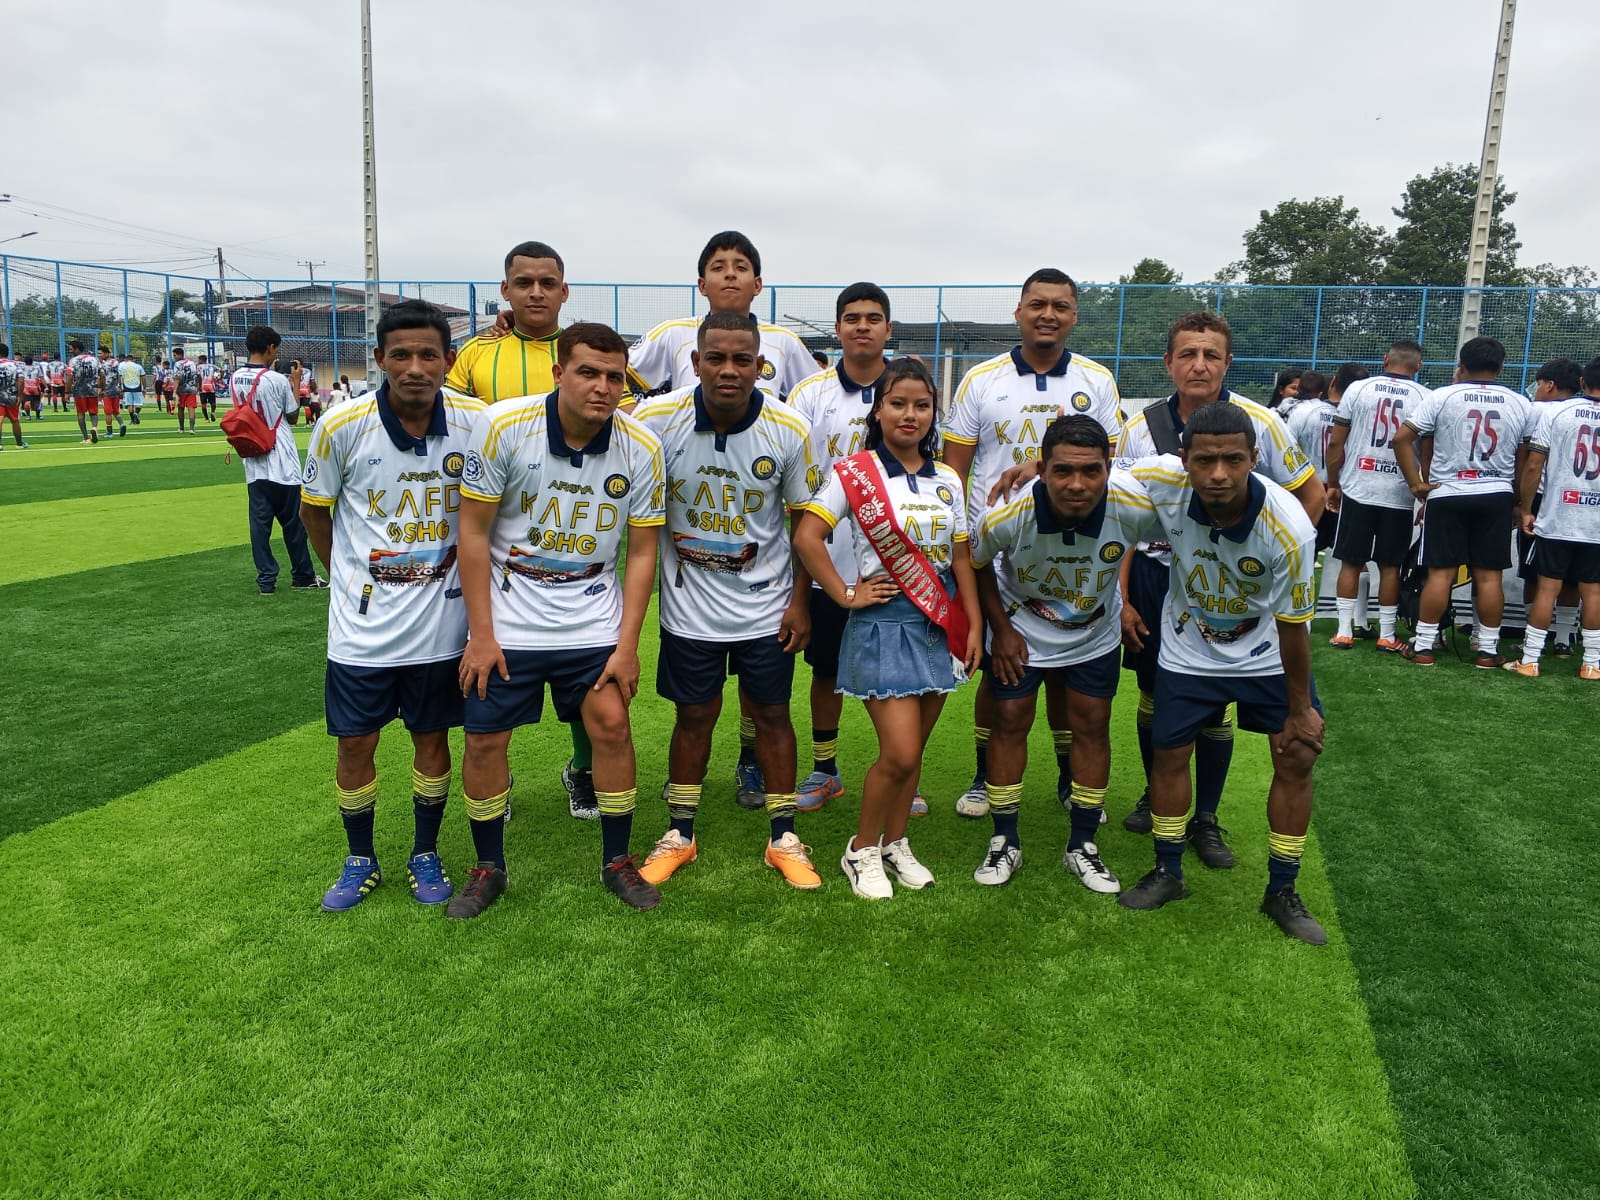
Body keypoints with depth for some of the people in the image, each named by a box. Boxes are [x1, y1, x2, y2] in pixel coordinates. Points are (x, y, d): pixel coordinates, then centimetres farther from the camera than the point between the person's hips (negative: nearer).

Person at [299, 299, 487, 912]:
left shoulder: (477, 422, -11)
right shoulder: (341, 427, -13)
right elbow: (314, 509, 5)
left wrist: (472, 576, 5)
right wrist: (347, 577, 9)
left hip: (442, 620, 1)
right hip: (362, 624, 0)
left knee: (432, 738, 12)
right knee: (355, 743, 9)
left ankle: (425, 855, 32)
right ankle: (360, 860, 31)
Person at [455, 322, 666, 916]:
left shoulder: (641, 448, -11)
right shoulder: (502, 426, -16)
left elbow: (641, 552, -2)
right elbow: (474, 532, -9)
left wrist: (627, 644, -6)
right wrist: (481, 635, -10)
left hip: (594, 617, 1)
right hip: (508, 616, -1)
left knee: (612, 725, -3)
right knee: (485, 739, 2)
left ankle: (617, 860, 18)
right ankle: (488, 868, 24)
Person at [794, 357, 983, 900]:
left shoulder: (947, 480, 9)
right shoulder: (854, 472, -7)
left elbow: (961, 557, 10)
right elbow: (806, 537, -14)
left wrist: (974, 625, 5)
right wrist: (847, 596, -13)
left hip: (940, 625, 5)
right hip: (885, 623, -5)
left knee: (913, 750, 11)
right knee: (899, 753, -9)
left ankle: (896, 843, 30)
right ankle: (862, 850, 14)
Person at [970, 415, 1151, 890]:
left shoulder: (1134, 508, -32)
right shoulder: (1007, 515, -34)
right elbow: (976, 565, -11)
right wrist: (1001, 630, -8)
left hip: (1096, 633, 2)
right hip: (1020, 630, -1)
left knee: (1092, 726, 5)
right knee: (1011, 722, 2)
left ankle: (1082, 846, 22)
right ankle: (1005, 842, 19)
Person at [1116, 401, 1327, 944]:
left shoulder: (1289, 528, -32)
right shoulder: (1160, 483, -29)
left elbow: (1292, 626, -21)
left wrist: (1299, 709, -11)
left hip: (1268, 654, -1)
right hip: (1187, 650, 1)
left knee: (1297, 759, -1)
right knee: (1169, 755, 6)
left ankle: (1282, 892, 18)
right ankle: (1167, 874, 28)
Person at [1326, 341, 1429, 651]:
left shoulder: (1358, 389, 0)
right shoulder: (1426, 398, -1)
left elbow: (1336, 443, 0)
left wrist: (1333, 483, 9)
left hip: (1357, 490, 0)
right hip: (1399, 495, 0)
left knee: (1351, 562, 7)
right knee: (1390, 566, 8)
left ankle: (1345, 631, 8)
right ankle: (1386, 636, 12)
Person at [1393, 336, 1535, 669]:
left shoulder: (1442, 397, -4)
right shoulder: (1521, 404, 5)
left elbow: (1402, 438, -10)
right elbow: (1525, 461, 9)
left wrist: (1416, 483, -4)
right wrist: (1520, 504, 17)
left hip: (1447, 495, -2)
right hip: (1497, 496, 2)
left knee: (1440, 573, 1)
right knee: (1490, 575, 6)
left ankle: (1423, 647, 4)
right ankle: (1488, 650, 12)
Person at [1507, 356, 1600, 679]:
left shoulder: (1554, 412, -4)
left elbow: (1534, 466, -7)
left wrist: (1526, 509, 1)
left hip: (1557, 519, -1)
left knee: (1547, 588, 2)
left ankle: (1529, 660, 4)